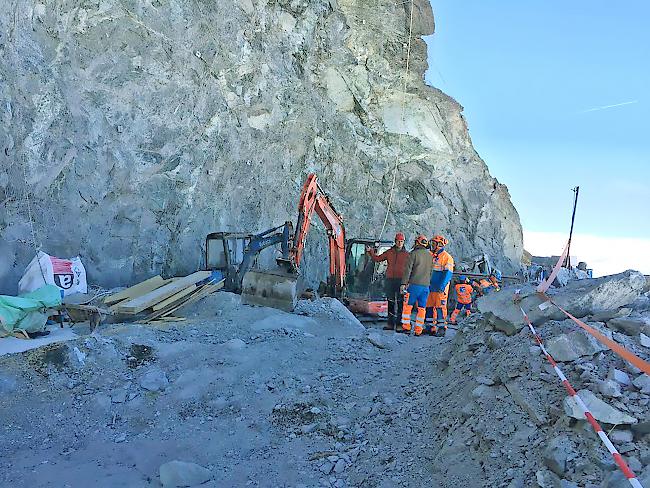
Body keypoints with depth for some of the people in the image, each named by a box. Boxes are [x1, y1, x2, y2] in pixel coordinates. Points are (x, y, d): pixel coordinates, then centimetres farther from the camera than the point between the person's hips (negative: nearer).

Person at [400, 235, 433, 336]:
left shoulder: (414, 254, -6)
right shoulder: (430, 256, 11)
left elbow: (408, 269, -10)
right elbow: (431, 272, 15)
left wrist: (403, 283, -9)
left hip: (414, 284, -5)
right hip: (426, 286, 5)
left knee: (408, 306, 4)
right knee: (422, 308, 8)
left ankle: (406, 327, 1)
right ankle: (418, 330, 8)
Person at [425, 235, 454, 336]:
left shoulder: (447, 257, -6)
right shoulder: (431, 256, 17)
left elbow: (448, 273, -13)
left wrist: (441, 286, -21)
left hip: (440, 288, -7)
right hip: (430, 286, 7)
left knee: (440, 307, -7)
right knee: (429, 307, 7)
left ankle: (442, 328, -3)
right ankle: (431, 327, 14)